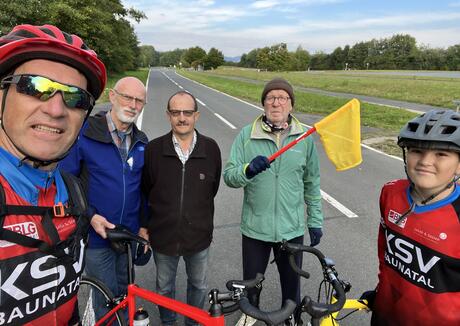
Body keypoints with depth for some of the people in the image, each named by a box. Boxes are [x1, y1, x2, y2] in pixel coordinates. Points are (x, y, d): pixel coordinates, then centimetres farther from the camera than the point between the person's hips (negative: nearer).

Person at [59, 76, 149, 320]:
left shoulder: (142, 142, 2)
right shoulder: (83, 134, -13)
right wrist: (89, 216, -18)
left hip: (129, 234, 4)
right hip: (96, 234, -4)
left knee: (124, 292, 22)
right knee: (106, 298, 10)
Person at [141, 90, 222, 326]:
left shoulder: (211, 149, -10)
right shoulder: (153, 149, -10)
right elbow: (143, 192, 0)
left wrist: (199, 218, 10)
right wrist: (143, 226, 2)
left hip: (199, 236, 1)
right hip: (163, 235, 0)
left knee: (198, 285, 22)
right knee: (164, 288, 21)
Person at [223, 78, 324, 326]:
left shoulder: (304, 138, -3)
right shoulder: (247, 135, -7)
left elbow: (312, 184, 5)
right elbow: (229, 176, -9)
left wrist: (315, 221, 7)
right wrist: (248, 170, -30)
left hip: (292, 228, 1)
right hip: (255, 227, 0)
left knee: (291, 282, 19)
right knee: (251, 280, 20)